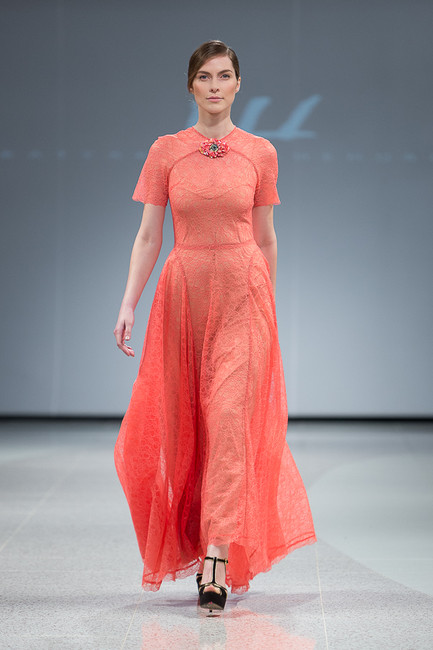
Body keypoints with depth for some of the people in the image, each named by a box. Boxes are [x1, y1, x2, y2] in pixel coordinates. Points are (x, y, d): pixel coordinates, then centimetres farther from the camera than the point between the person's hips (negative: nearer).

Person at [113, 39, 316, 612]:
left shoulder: (260, 152, 5)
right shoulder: (165, 152, 5)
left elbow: (266, 239, 10)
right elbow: (148, 237, 3)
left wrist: (267, 305, 13)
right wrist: (128, 304, -6)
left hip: (243, 293, -1)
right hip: (183, 292, 1)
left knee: (231, 417, -13)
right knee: (185, 420, 6)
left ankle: (218, 556, -16)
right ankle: (204, 544, 23)